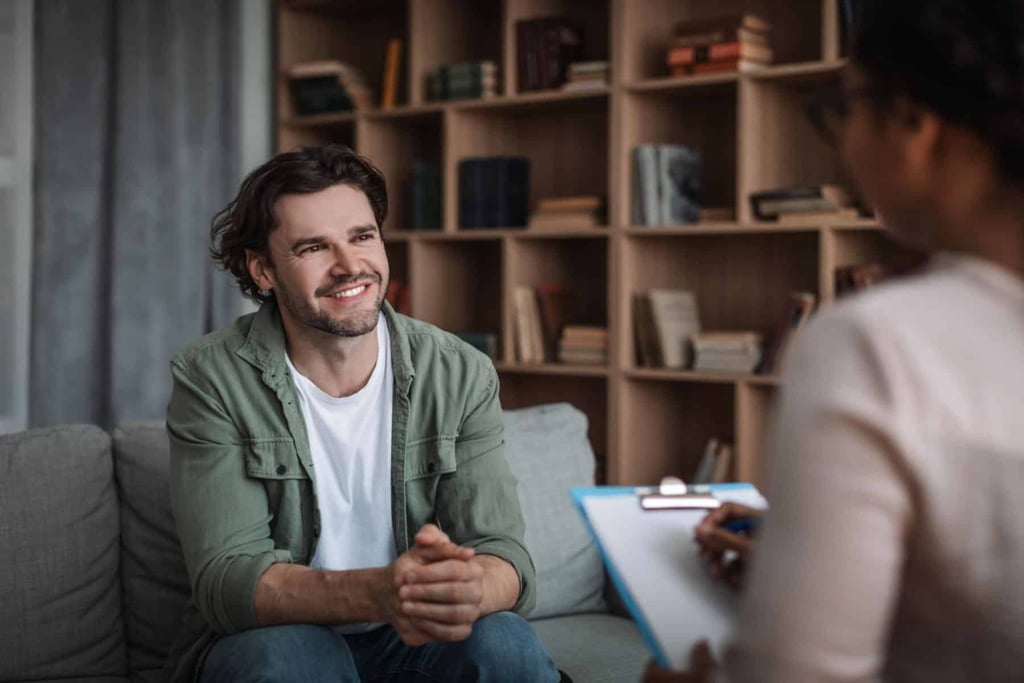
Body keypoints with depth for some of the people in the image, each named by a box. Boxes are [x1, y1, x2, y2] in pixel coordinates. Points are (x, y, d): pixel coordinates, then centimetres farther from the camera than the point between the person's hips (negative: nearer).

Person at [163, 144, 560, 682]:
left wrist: (466, 590, -41)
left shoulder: (462, 375, -7)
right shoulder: (210, 380, -14)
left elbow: (506, 560, -13)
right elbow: (225, 578, -22)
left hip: (410, 640, 2)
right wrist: (376, 593, -43)